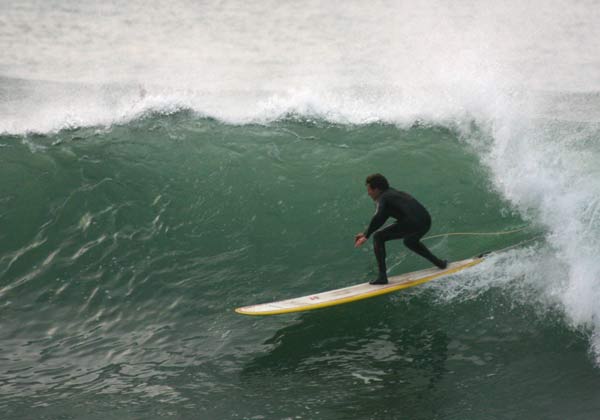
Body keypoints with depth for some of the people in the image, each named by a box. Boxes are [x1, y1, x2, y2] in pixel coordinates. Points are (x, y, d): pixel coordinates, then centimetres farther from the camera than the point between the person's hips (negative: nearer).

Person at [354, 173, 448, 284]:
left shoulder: (383, 198, 4)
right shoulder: (393, 193, 30)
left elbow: (377, 219, -15)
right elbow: (380, 219, 33)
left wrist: (366, 236, -13)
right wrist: (365, 233, 31)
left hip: (412, 223, -9)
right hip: (426, 222, 9)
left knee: (378, 237, 2)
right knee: (410, 241, 39)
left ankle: (382, 276, -5)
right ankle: (438, 262, 43)